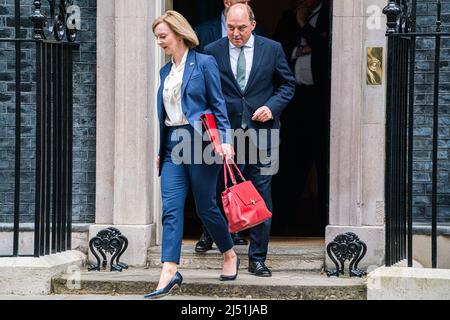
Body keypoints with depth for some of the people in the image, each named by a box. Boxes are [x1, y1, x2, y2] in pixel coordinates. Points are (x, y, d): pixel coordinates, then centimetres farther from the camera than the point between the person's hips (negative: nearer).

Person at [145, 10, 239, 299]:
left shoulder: (204, 64, -3)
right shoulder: (165, 71, 16)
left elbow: (219, 105, -4)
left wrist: (225, 140, -14)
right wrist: (160, 151, 18)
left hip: (199, 142, -6)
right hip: (173, 145, 6)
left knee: (205, 207, 3)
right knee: (171, 209, -6)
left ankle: (230, 256, 25)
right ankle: (169, 273, -13)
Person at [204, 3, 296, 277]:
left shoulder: (272, 49, 3)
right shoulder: (213, 51, 2)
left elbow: (288, 83, 10)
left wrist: (272, 106, -6)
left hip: (262, 131, 0)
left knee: (261, 197, 0)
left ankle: (258, 258, 5)